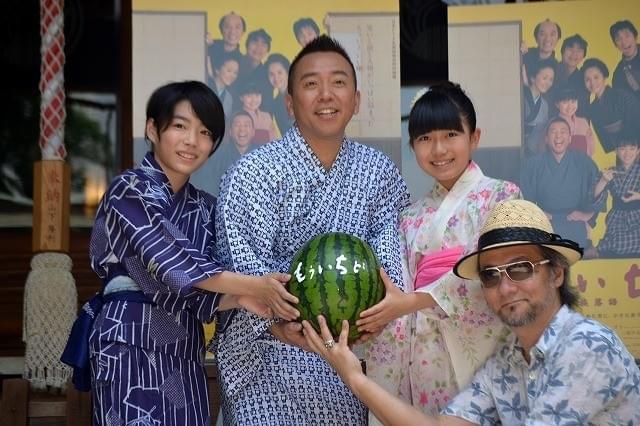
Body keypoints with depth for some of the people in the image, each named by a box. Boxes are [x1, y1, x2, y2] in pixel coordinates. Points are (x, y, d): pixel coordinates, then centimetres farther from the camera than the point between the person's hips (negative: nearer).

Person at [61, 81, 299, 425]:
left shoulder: (203, 208, 14)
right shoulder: (130, 190, -7)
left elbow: (203, 282, 5)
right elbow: (168, 264, -18)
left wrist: (239, 300, -16)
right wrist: (253, 287, -22)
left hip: (183, 352, 6)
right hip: (131, 342, -6)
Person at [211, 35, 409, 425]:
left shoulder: (380, 172, 3)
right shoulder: (253, 173, -10)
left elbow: (389, 251, -4)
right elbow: (243, 265, -17)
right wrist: (279, 320, -34)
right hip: (268, 358, -4)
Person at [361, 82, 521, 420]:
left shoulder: (500, 197, 1)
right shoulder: (412, 217, 14)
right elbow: (398, 293, 7)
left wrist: (413, 300, -22)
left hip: (476, 348, -4)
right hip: (424, 353, 4)